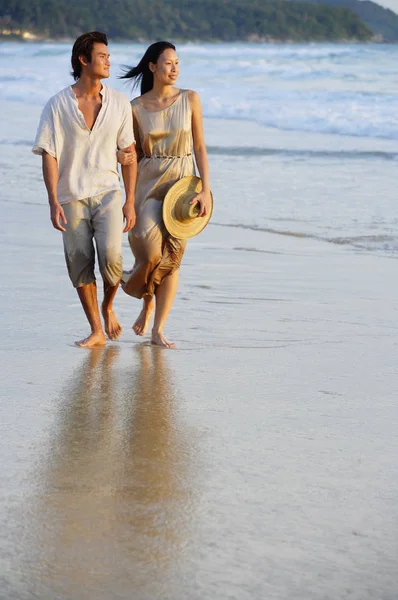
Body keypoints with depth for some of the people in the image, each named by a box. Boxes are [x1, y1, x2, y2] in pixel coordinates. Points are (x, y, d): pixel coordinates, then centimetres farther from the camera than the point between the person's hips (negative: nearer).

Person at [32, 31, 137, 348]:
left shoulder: (119, 102, 3)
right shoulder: (58, 105, -2)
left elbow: (129, 153, 6)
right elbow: (49, 155, -4)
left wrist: (130, 201, 2)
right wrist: (53, 202, -12)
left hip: (107, 193, 0)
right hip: (72, 198, 0)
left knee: (110, 256, -18)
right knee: (80, 265, 0)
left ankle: (108, 306, 11)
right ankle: (96, 331, 13)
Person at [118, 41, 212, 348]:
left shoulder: (190, 99, 1)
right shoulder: (136, 107, 1)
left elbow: (200, 147, 2)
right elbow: (137, 152, 10)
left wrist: (206, 189, -6)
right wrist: (123, 156, -14)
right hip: (149, 183, -1)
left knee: (173, 256, -3)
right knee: (152, 252, -16)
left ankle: (158, 330, 4)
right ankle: (148, 300, 17)